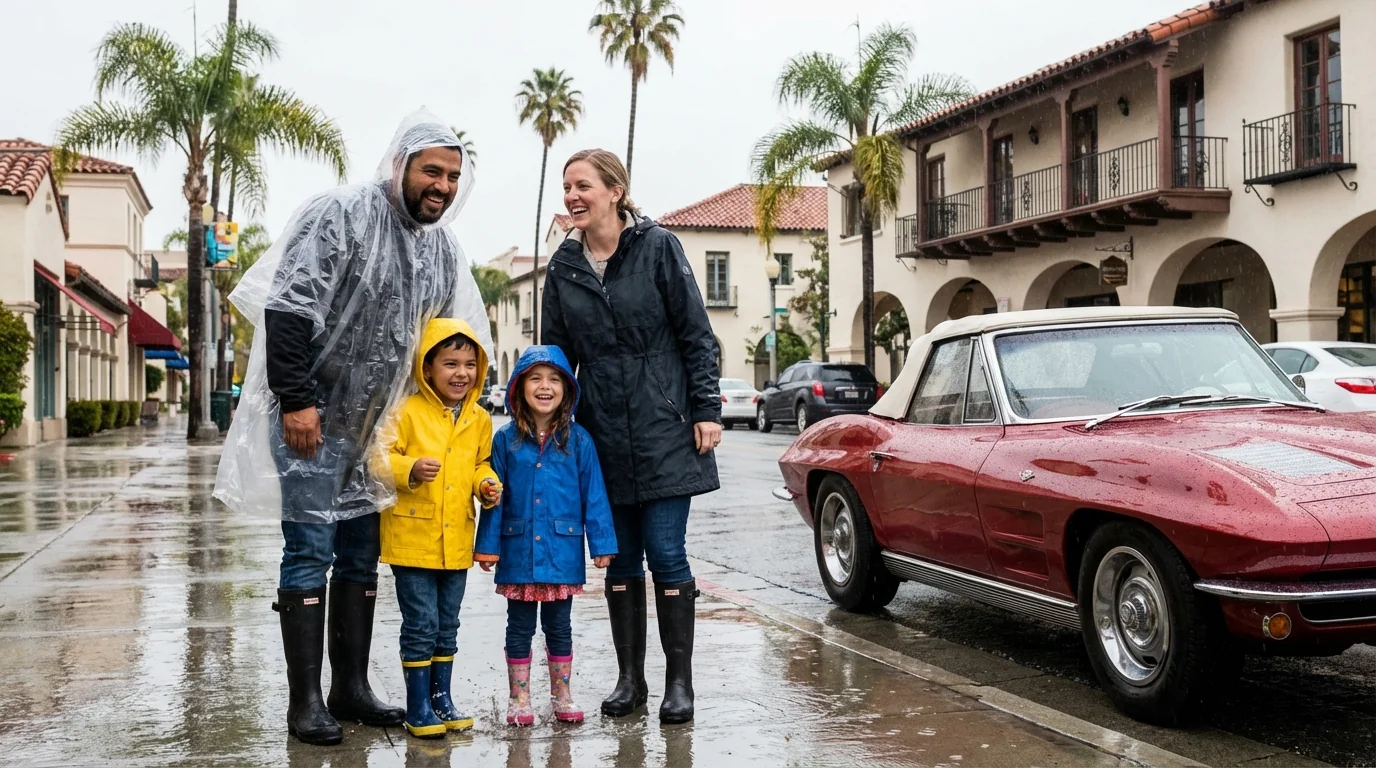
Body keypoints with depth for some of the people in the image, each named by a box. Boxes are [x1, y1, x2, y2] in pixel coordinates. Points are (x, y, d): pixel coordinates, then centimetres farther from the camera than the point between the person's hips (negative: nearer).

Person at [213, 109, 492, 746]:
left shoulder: (443, 250, 8)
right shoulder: (338, 215, -13)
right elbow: (287, 309, -19)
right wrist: (295, 400, -23)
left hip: (377, 426, 7)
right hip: (311, 418, -7)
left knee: (361, 556, 11)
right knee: (310, 554, -4)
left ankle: (350, 687, 21)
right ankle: (305, 700, 4)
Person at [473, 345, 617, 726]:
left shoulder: (578, 440, -2)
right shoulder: (506, 439, -2)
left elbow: (594, 494, -1)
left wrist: (602, 543, -3)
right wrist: (488, 545, -2)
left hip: (562, 550, 0)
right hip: (519, 550, 0)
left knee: (559, 626, 13)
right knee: (520, 627, 11)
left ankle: (562, 696, 26)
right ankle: (519, 699, 22)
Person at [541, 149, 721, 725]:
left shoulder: (657, 247, -4)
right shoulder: (563, 267, 7)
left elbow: (697, 335, -3)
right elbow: (555, 354, 13)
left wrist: (706, 409, -8)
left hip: (663, 429, -4)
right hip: (604, 436, 4)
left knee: (666, 554, -3)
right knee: (621, 559, 10)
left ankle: (679, 681, 9)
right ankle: (630, 678, 21)